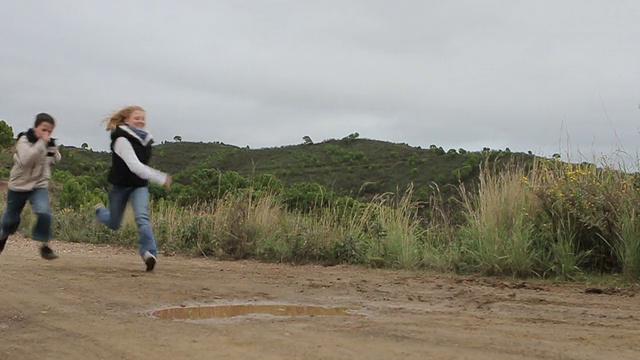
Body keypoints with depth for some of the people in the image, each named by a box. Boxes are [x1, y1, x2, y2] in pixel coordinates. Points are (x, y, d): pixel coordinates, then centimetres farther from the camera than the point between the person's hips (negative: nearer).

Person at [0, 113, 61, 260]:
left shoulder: (50, 144, 0)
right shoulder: (24, 140, -15)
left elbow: (57, 160, 16)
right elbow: (25, 159, -31)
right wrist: (41, 143, -34)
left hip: (39, 186, 2)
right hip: (19, 185, -2)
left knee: (44, 213, -26)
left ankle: (45, 245, -12)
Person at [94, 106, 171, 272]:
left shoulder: (145, 139, -1)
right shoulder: (122, 140, -22)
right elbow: (135, 166, -33)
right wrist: (160, 178, -40)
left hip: (139, 185, 3)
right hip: (120, 186, -3)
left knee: (142, 217, -22)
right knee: (114, 224, 15)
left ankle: (149, 253, -32)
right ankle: (100, 211, 50)